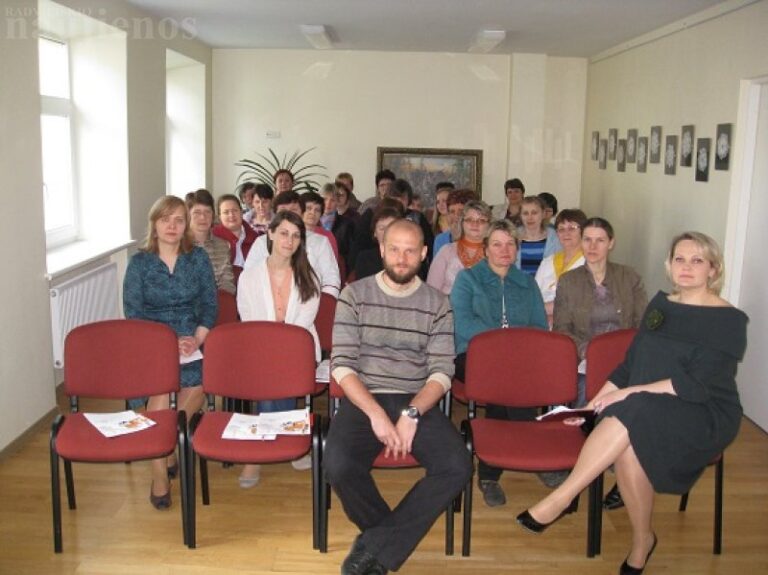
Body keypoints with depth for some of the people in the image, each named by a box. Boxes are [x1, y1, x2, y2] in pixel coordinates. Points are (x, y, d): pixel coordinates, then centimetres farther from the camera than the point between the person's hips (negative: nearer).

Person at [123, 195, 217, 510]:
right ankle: (159, 474, -20)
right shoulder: (139, 262, 4)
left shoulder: (198, 258, 8)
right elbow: (133, 312, -2)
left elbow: (210, 304, 6)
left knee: (199, 378, -30)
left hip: (191, 336, 2)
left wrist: (197, 339, -12)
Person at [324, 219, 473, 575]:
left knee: (457, 468, -24)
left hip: (418, 402, 2)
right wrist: (376, 413, -19)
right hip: (363, 400, -1)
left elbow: (441, 372, -1)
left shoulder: (437, 304, 6)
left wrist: (411, 413, -19)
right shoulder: (354, 295, 2)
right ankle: (391, 536, 1)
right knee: (338, 467, -30)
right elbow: (342, 366, -5)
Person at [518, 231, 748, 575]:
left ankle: (559, 500, -29)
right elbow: (629, 365, 13)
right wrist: (592, 405, 3)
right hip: (647, 416, 4)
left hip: (706, 417, -4)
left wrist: (631, 393, -21)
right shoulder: (661, 305, 12)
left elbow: (699, 386, -17)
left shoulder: (728, 321, -5)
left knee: (630, 414, -35)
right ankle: (642, 541, -11)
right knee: (627, 446, -32)